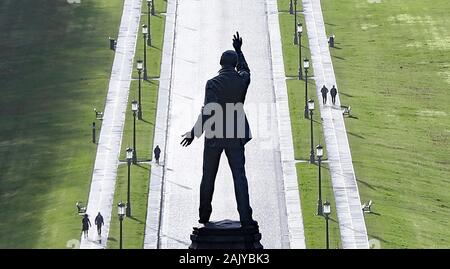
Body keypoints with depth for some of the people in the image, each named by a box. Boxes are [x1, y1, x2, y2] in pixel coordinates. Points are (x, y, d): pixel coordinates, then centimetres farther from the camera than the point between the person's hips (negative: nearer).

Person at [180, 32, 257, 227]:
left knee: (208, 177, 11)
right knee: (239, 176, -2)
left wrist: (194, 133, -18)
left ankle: (204, 215, 21)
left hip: (214, 136, -2)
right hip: (235, 136, 2)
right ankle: (245, 217, -11)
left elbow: (208, 111, -21)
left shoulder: (213, 83, -13)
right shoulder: (242, 80, -1)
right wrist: (239, 50, 38)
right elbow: (244, 70, 26)